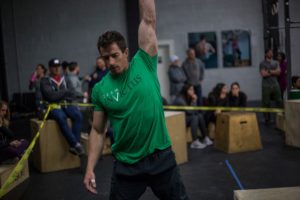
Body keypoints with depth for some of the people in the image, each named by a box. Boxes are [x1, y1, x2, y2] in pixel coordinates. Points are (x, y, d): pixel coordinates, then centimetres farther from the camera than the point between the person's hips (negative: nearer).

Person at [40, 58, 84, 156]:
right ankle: (76, 144, -34)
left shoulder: (65, 80, 16)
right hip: (53, 106, -4)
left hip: (66, 104, 4)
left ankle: (73, 146, -27)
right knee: (61, 117, -36)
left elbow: (74, 94, 8)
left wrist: (64, 98, -11)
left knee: (78, 115, -26)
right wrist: (66, 92, -5)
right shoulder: (45, 81, 2)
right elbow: (51, 96, -13)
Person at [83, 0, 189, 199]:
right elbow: (98, 131, 3)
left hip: (161, 157, 0)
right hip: (126, 165, 1)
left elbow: (148, 20, -8)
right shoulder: (100, 89, -2)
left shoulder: (144, 64, -5)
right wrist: (90, 168, -4)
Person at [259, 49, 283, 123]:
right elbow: (263, 74, -12)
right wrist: (274, 72, -5)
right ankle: (267, 119, 6)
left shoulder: (276, 63, 13)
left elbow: (278, 72, -2)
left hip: (275, 85, 4)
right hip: (266, 86, -4)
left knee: (279, 101, 0)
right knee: (266, 103, -1)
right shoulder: (262, 63, 0)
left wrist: (269, 71, -10)